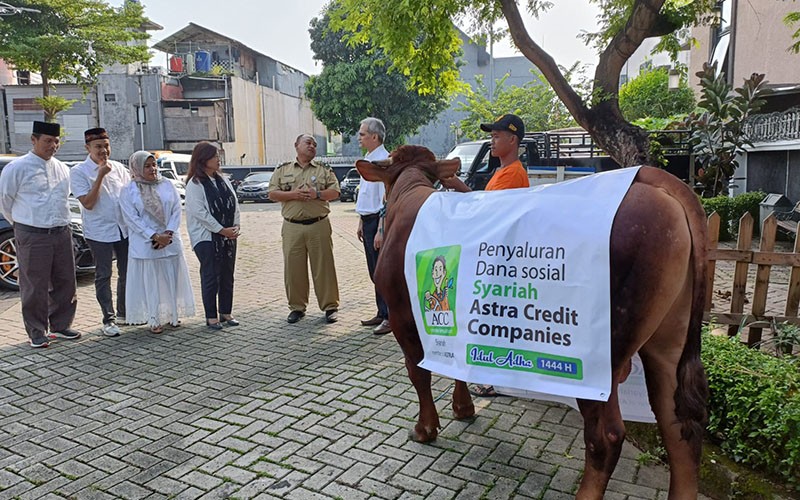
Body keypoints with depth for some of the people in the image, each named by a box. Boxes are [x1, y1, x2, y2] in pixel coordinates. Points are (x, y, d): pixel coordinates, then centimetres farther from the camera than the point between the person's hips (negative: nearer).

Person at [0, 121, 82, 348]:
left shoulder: (63, 169, 11)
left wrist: (60, 222, 17)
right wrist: (22, 223, 8)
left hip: (62, 233, 5)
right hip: (32, 236, -5)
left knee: (65, 283, 10)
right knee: (35, 286, 1)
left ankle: (60, 326, 24)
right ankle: (37, 332, 13)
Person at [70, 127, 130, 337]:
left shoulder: (118, 168, 6)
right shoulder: (79, 172, -8)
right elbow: (88, 203, -15)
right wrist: (100, 176, -18)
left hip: (124, 228, 5)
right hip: (99, 231, -5)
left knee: (127, 273, 13)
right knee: (103, 276, 3)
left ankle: (123, 313, 29)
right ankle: (108, 319, 12)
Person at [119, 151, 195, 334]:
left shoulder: (167, 185, 7)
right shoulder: (128, 191, -1)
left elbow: (176, 210, 2)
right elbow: (132, 219, -8)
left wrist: (168, 234, -11)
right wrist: (155, 236, -16)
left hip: (170, 241, 3)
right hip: (145, 245, -3)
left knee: (172, 279, 8)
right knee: (149, 281, 1)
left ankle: (173, 315, 21)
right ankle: (154, 320, 11)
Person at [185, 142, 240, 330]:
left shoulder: (223, 179, 12)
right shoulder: (194, 184, -8)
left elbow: (234, 203, 11)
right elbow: (199, 212, -15)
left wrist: (235, 226, -3)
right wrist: (221, 229, -15)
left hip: (229, 235, 7)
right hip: (206, 237, -6)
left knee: (227, 276, 10)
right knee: (210, 277, -1)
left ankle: (226, 313, 21)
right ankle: (211, 317, 8)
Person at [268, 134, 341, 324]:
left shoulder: (324, 170, 10)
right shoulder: (282, 170, 12)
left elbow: (335, 192, 4)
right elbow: (272, 194, 5)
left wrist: (317, 194, -13)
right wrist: (293, 194, -10)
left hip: (318, 225, -1)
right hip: (292, 227, 1)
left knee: (324, 267, 1)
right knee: (293, 268, 4)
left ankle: (330, 306, 10)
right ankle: (297, 307, 17)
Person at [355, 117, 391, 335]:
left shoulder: (383, 161, -15)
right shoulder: (368, 160, 15)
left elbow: (386, 199, -20)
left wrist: (381, 230, -23)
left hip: (378, 220, -10)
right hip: (368, 220, 10)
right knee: (374, 272, 15)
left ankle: (390, 317, 5)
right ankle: (382, 313, 25)